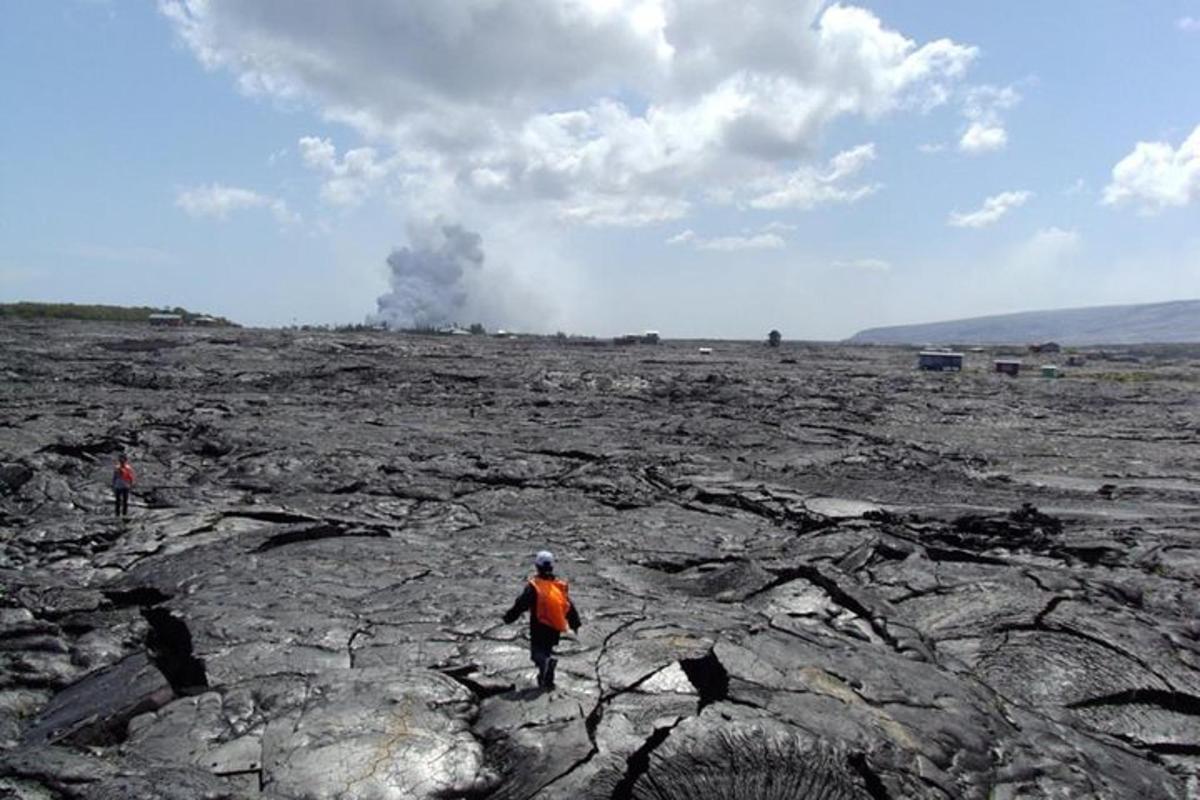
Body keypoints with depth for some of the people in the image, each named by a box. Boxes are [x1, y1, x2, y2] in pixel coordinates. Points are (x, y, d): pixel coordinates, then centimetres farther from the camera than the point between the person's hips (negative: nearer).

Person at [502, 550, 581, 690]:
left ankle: (547, 662, -31)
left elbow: (520, 605, -12)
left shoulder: (533, 586, -13)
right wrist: (575, 623, 22)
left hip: (539, 629, -5)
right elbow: (570, 607, 10)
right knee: (547, 650, 21)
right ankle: (547, 679, 21)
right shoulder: (561, 586, 3)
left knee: (537, 653, 0)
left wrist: (508, 617, 2)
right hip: (555, 630, 5)